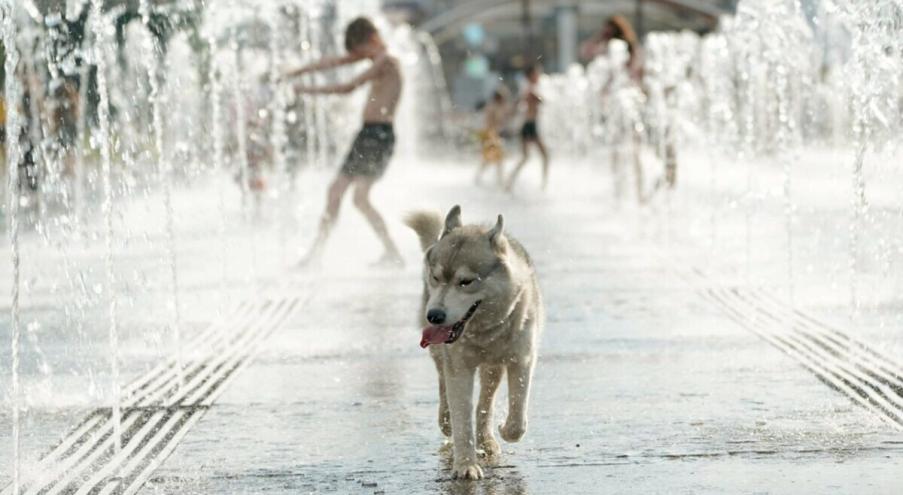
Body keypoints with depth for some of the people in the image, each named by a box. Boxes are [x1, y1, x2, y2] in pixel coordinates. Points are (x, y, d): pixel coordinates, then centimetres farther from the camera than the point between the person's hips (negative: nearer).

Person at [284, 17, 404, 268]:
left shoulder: (385, 62, -13)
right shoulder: (377, 57, 14)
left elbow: (349, 87, -19)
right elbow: (333, 62, 18)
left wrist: (310, 89, -14)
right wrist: (296, 72, 16)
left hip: (379, 134, -10)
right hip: (367, 134, 10)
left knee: (360, 197, -17)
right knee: (336, 189, 12)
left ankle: (393, 254, -14)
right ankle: (316, 252, 18)